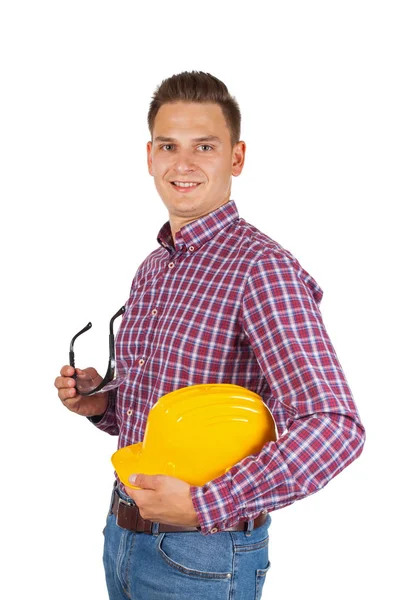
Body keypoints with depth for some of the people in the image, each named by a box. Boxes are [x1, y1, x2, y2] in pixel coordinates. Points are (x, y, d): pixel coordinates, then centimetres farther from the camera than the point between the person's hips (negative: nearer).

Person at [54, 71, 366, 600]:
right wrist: (101, 403, -1)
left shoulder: (262, 268, -18)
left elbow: (334, 429, -28)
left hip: (202, 554, -7)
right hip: (123, 532, 7)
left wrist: (203, 506, -27)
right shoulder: (151, 269, 9)